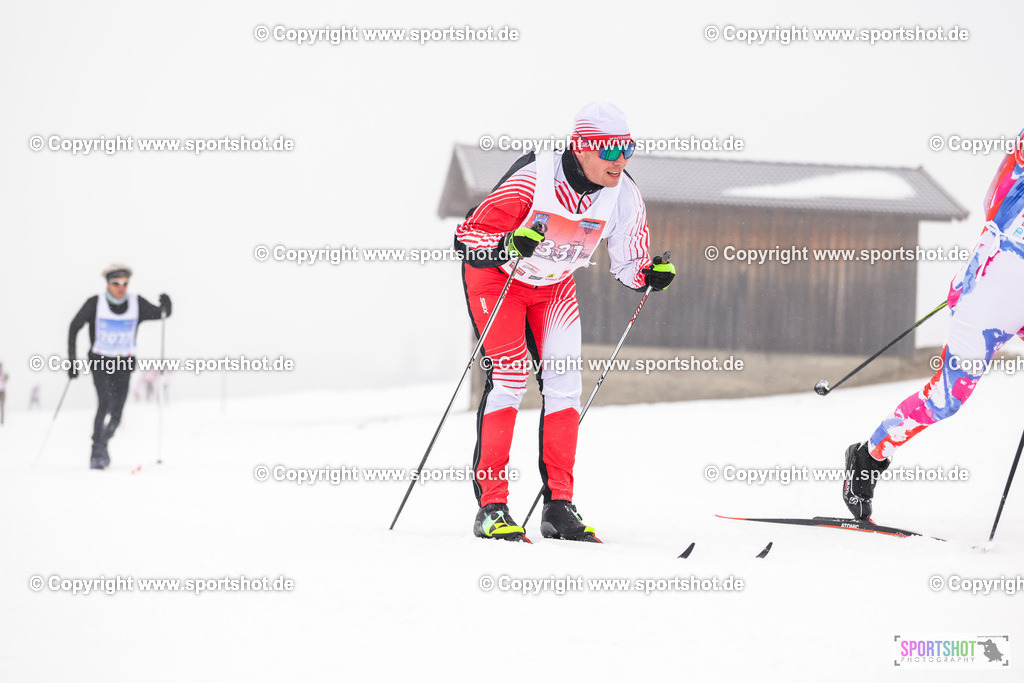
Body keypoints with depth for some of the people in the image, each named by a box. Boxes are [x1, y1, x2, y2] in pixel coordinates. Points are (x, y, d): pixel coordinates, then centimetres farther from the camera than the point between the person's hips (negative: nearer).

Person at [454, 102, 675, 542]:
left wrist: (651, 276, -25)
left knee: (564, 382, -5)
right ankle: (491, 506, -15)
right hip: (497, 277, -5)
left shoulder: (624, 197, -18)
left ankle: (559, 506, 1)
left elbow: (628, 266, -3)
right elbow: (466, 238, -29)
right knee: (509, 375, -17)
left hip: (555, 286, 5)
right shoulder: (533, 180, -32)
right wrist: (508, 246, -47)